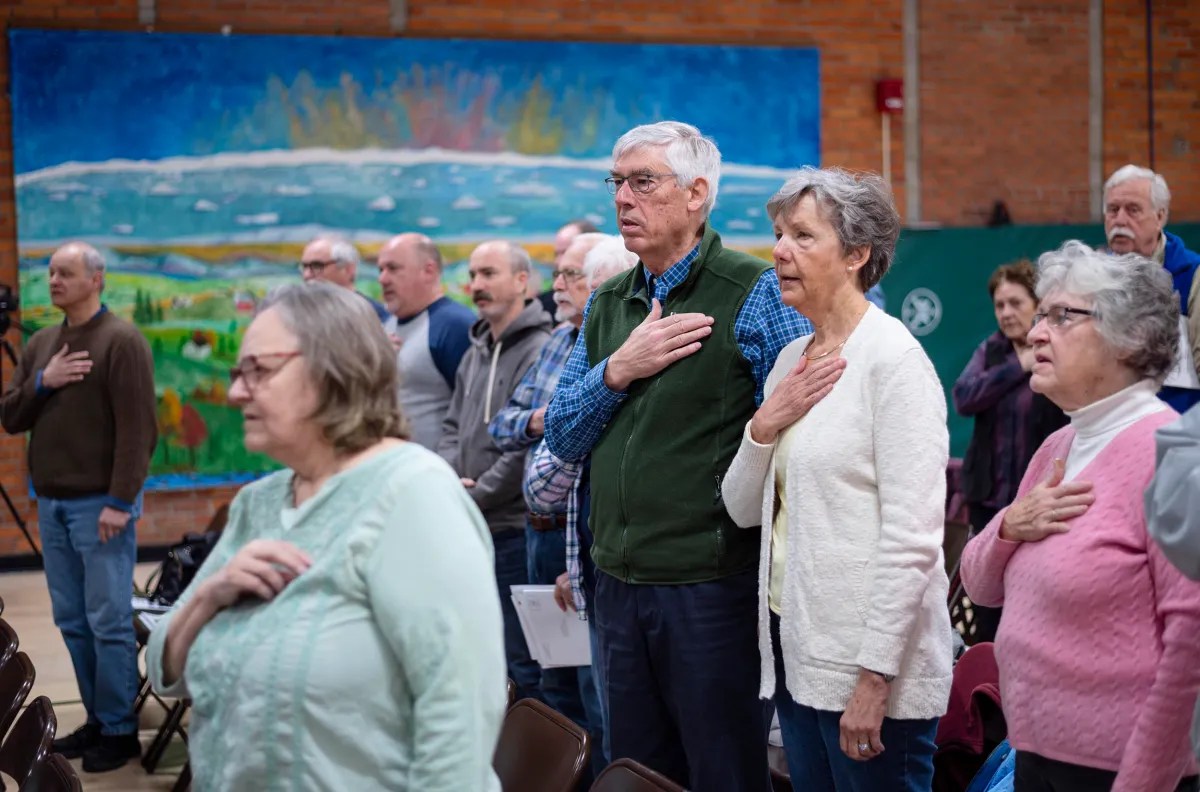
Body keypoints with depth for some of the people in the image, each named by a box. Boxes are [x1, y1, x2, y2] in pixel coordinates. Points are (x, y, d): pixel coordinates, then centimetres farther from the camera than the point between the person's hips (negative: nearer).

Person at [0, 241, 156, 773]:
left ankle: (119, 730, 5)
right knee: (72, 621, 10)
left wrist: (120, 501, -18)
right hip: (51, 503, 7)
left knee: (108, 621, -3)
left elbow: (136, 428, -13)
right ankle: (97, 719, 20)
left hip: (100, 503, -7)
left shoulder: (121, 341, -8)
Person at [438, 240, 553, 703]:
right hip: (472, 529, 9)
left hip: (515, 528, -8)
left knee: (524, 663, -3)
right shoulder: (476, 351, 16)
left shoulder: (540, 351, -12)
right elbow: (453, 427, 17)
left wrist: (472, 497, -11)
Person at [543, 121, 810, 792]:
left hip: (713, 585, -6)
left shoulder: (755, 293, -8)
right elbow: (562, 438, 11)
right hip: (621, 584, 7)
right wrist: (618, 371, -6)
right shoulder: (608, 304, 13)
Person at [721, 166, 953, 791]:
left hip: (870, 662, -8)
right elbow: (743, 509, 13)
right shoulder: (792, 358, 12)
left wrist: (875, 678, -20)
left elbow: (913, 536, -18)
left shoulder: (893, 358, -12)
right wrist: (763, 427, -5)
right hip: (794, 646, 8)